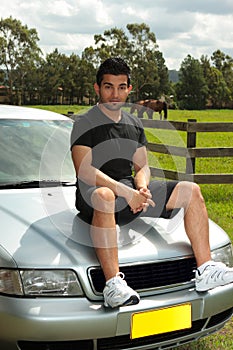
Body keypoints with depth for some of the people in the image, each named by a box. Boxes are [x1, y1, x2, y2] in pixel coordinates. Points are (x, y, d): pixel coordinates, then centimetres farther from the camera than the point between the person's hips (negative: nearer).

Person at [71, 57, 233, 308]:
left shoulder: (134, 125, 15)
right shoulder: (85, 124, -6)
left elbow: (142, 167, 15)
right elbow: (84, 171, -18)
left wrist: (142, 188, -10)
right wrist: (127, 192, -26)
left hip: (130, 189, 7)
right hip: (94, 193, -7)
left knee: (190, 191, -4)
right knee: (104, 196, -44)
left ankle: (205, 270, -8)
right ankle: (113, 284, -48)